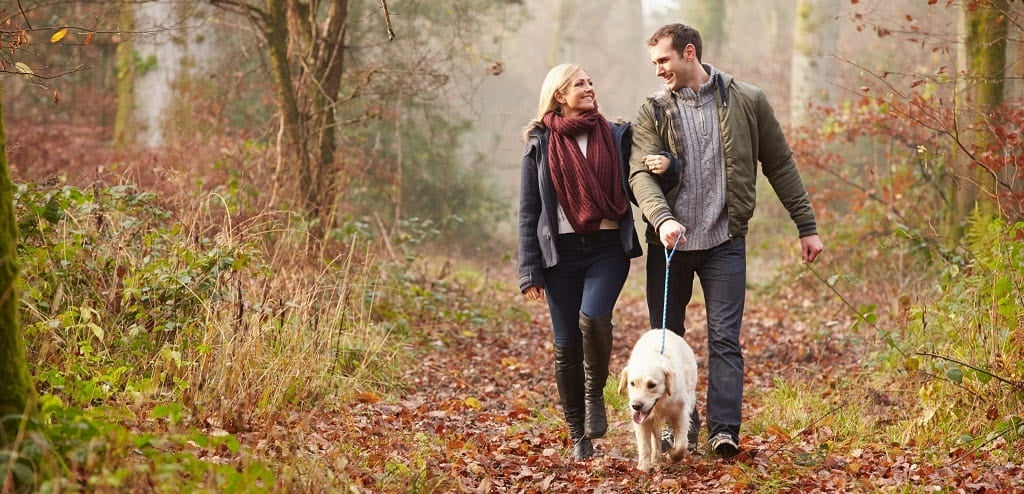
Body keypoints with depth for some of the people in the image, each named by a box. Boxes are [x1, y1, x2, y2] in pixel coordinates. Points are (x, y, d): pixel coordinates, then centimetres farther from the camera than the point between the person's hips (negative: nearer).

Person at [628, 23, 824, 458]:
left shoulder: (747, 101, 2)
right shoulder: (654, 111, 3)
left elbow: (780, 165, 8)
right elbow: (640, 173, -10)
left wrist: (806, 226, 7)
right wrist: (662, 218, -29)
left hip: (725, 242, -2)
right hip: (668, 242, 2)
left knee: (724, 338, -7)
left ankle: (724, 430, -6)